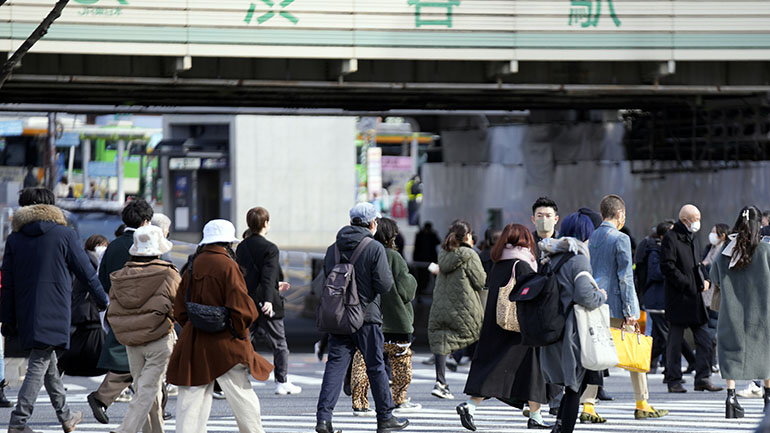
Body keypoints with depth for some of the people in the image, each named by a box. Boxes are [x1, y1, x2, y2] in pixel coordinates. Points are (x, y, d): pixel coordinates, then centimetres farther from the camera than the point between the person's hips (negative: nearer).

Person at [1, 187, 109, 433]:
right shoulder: (65, 235, -4)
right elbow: (86, 272, 1)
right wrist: (103, 300, 16)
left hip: (26, 313, 4)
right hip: (53, 312, -4)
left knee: (49, 365, 17)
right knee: (39, 365, -6)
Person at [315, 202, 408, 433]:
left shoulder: (333, 249, 6)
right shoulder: (375, 249, -11)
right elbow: (385, 285, -13)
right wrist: (388, 274, 7)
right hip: (366, 317, -4)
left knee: (335, 364, 2)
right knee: (375, 367, 8)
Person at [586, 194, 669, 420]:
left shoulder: (591, 238, 10)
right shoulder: (620, 239, -10)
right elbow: (625, 277, -13)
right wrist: (629, 312, -12)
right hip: (616, 304, -6)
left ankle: (587, 405, -5)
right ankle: (642, 405, 12)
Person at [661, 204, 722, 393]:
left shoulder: (692, 238, 17)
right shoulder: (671, 238, -10)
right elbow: (667, 267, -17)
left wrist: (704, 279, 8)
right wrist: (687, 284, -19)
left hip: (695, 298, 8)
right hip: (678, 298, -8)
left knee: (704, 339, 4)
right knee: (675, 341, 0)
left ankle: (703, 378, 8)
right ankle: (674, 381, 5)